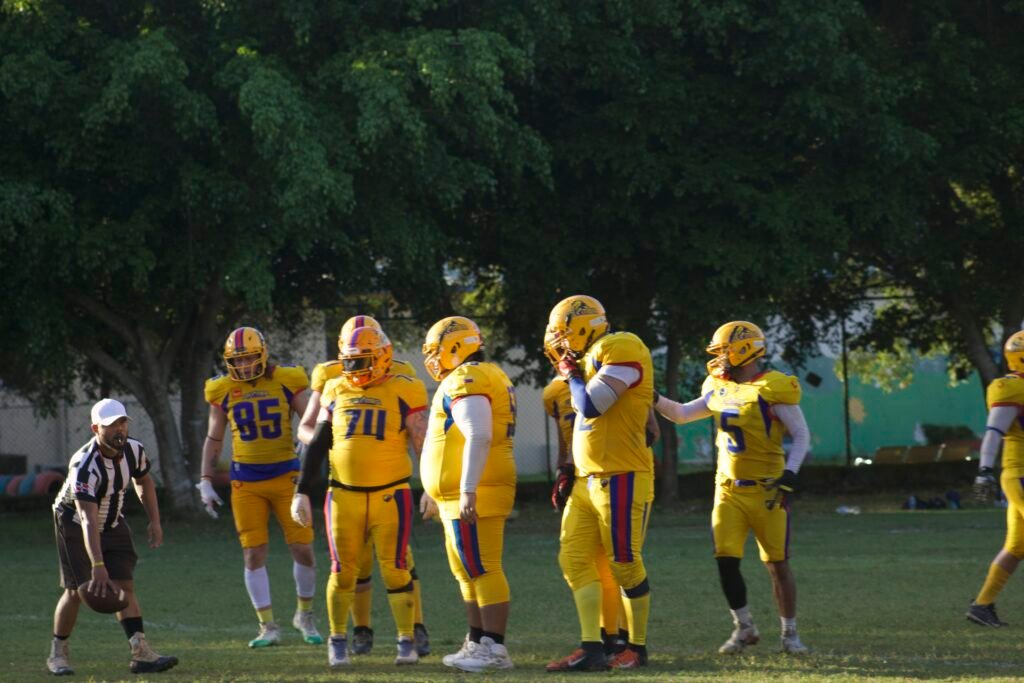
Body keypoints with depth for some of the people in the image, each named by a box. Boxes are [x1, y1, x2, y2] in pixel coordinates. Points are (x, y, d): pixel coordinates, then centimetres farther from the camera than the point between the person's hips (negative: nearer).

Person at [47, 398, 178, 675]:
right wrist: (97, 566, -47)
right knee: (77, 591, -8)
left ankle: (141, 653, -11)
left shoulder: (134, 451, -13)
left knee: (125, 585, -5)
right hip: (75, 525, -5)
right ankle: (58, 653, 10)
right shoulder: (85, 465, -34)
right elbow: (88, 520, -40)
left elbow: (143, 482, 12)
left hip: (113, 524, 5)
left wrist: (155, 521, 4)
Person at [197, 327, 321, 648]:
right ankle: (268, 627, 6)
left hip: (286, 474, -1)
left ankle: (305, 614, 22)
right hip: (246, 482, 1)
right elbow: (214, 440, 11)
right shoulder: (223, 391, 0)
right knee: (254, 555, -1)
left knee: (303, 548, 0)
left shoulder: (287, 382, -5)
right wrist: (206, 482, 8)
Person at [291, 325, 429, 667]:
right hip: (345, 496, 3)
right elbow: (317, 444, 13)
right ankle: (338, 641, 18)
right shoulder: (336, 392, 8)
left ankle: (407, 640, 7)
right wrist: (302, 492, 12)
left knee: (395, 570, -2)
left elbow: (422, 444, -2)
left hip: (390, 496, -3)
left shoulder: (403, 392, -3)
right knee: (342, 571, 5)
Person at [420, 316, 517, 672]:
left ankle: (494, 649, -11)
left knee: (482, 570, -10)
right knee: (467, 572, 16)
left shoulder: (466, 381, -13)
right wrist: (438, 490, 33)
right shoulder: (488, 378, 20)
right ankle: (478, 644, 20)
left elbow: (478, 439, -24)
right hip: (462, 494, 11)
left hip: (475, 495, -11)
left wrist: (468, 491, -27)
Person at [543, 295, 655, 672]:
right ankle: (591, 648, 3)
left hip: (621, 480, -9)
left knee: (625, 564, -1)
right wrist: (572, 472, 20)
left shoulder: (622, 351, -13)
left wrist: (571, 373, -5)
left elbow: (591, 406, -22)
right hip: (588, 481, 9)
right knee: (574, 559, 3)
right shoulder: (595, 358, 16)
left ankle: (638, 647, 11)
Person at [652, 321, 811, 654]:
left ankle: (790, 633, 13)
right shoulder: (720, 388, 8)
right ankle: (744, 628, 11)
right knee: (726, 560, -4)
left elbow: (802, 435, -10)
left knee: (777, 563, 2)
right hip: (729, 489, 5)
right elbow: (681, 414, 17)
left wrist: (789, 475, -19)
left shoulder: (773, 390, -12)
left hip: (765, 490, -5)